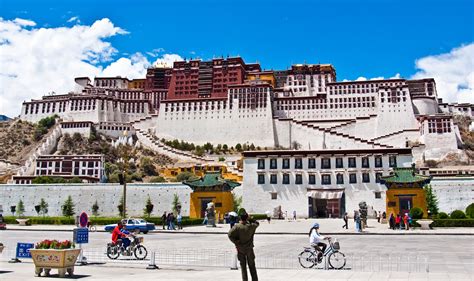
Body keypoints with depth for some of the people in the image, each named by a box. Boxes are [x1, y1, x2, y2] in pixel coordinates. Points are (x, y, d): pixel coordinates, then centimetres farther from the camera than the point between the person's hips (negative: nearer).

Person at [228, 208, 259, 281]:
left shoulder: (237, 227, -14)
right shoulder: (251, 226, -10)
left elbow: (230, 234, -22)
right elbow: (257, 223, 11)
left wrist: (236, 242, -13)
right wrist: (249, 219, 1)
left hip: (240, 249, -1)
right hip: (249, 248, 1)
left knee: (243, 266, 9)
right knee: (252, 266, 13)